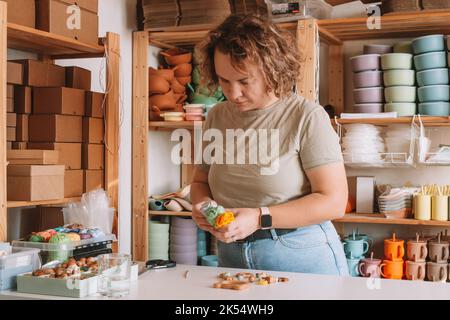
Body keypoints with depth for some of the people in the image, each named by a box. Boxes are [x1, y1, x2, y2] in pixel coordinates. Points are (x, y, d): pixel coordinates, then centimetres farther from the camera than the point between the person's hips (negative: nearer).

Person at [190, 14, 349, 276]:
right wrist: (202, 205, -8)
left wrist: (260, 218, -24)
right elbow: (200, 182, 15)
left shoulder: (307, 117, -13)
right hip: (232, 257, 4)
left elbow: (334, 202, -16)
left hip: (301, 259, -4)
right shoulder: (217, 117, 3)